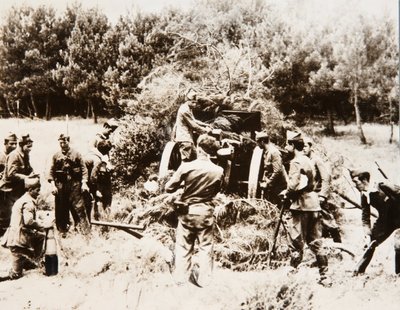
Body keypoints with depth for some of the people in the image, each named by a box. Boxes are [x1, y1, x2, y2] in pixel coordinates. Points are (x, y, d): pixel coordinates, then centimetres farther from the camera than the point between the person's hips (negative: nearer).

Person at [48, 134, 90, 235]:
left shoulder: (76, 154, 4)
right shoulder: (56, 156, 10)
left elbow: (84, 169, 1)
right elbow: (51, 172, 8)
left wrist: (84, 183, -8)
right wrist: (53, 185, -3)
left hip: (75, 185, -2)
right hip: (60, 186, 2)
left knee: (79, 208, -6)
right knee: (61, 211, 6)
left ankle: (85, 231, -5)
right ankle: (63, 231, 17)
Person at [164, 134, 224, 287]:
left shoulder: (186, 167, -16)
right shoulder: (219, 171, -10)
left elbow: (168, 188, -10)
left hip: (188, 211, -1)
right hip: (206, 212, 1)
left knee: (184, 246, 13)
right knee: (205, 247, 13)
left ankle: (180, 277, 22)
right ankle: (203, 279, 19)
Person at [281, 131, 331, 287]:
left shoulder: (296, 162, -11)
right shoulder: (308, 160, 16)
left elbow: (294, 185, -20)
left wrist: (286, 192, -1)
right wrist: (290, 192, 16)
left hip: (301, 205, -8)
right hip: (314, 204, 8)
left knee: (297, 242, -2)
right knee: (315, 242, 10)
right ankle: (324, 276, 10)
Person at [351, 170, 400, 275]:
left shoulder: (383, 186, -24)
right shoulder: (364, 195, -5)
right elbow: (365, 215, 3)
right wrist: (367, 232, -10)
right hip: (384, 220, 6)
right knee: (371, 243, 6)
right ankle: (358, 272, 17)